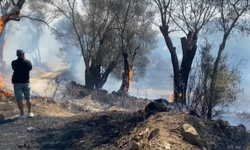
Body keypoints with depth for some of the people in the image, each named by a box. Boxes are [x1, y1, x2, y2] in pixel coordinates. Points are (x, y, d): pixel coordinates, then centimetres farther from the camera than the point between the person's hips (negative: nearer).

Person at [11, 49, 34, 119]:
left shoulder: (14, 63, -10)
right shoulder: (28, 62, -6)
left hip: (17, 82, -2)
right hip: (26, 82, 2)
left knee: (19, 99, 2)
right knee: (28, 98, 13)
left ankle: (22, 114, 2)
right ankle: (30, 112, 16)